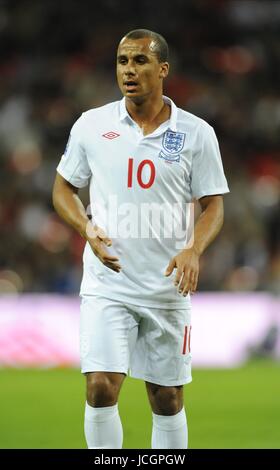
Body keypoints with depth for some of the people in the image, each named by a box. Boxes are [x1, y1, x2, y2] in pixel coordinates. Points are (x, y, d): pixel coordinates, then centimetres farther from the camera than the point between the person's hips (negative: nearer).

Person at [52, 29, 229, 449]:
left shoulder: (197, 134, -1)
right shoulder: (91, 125, 1)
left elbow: (213, 205, 2)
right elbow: (64, 189, 10)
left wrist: (194, 250, -18)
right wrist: (88, 230, -10)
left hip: (169, 287, 0)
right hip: (107, 284, 0)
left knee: (167, 400, 7)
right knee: (101, 389, -13)